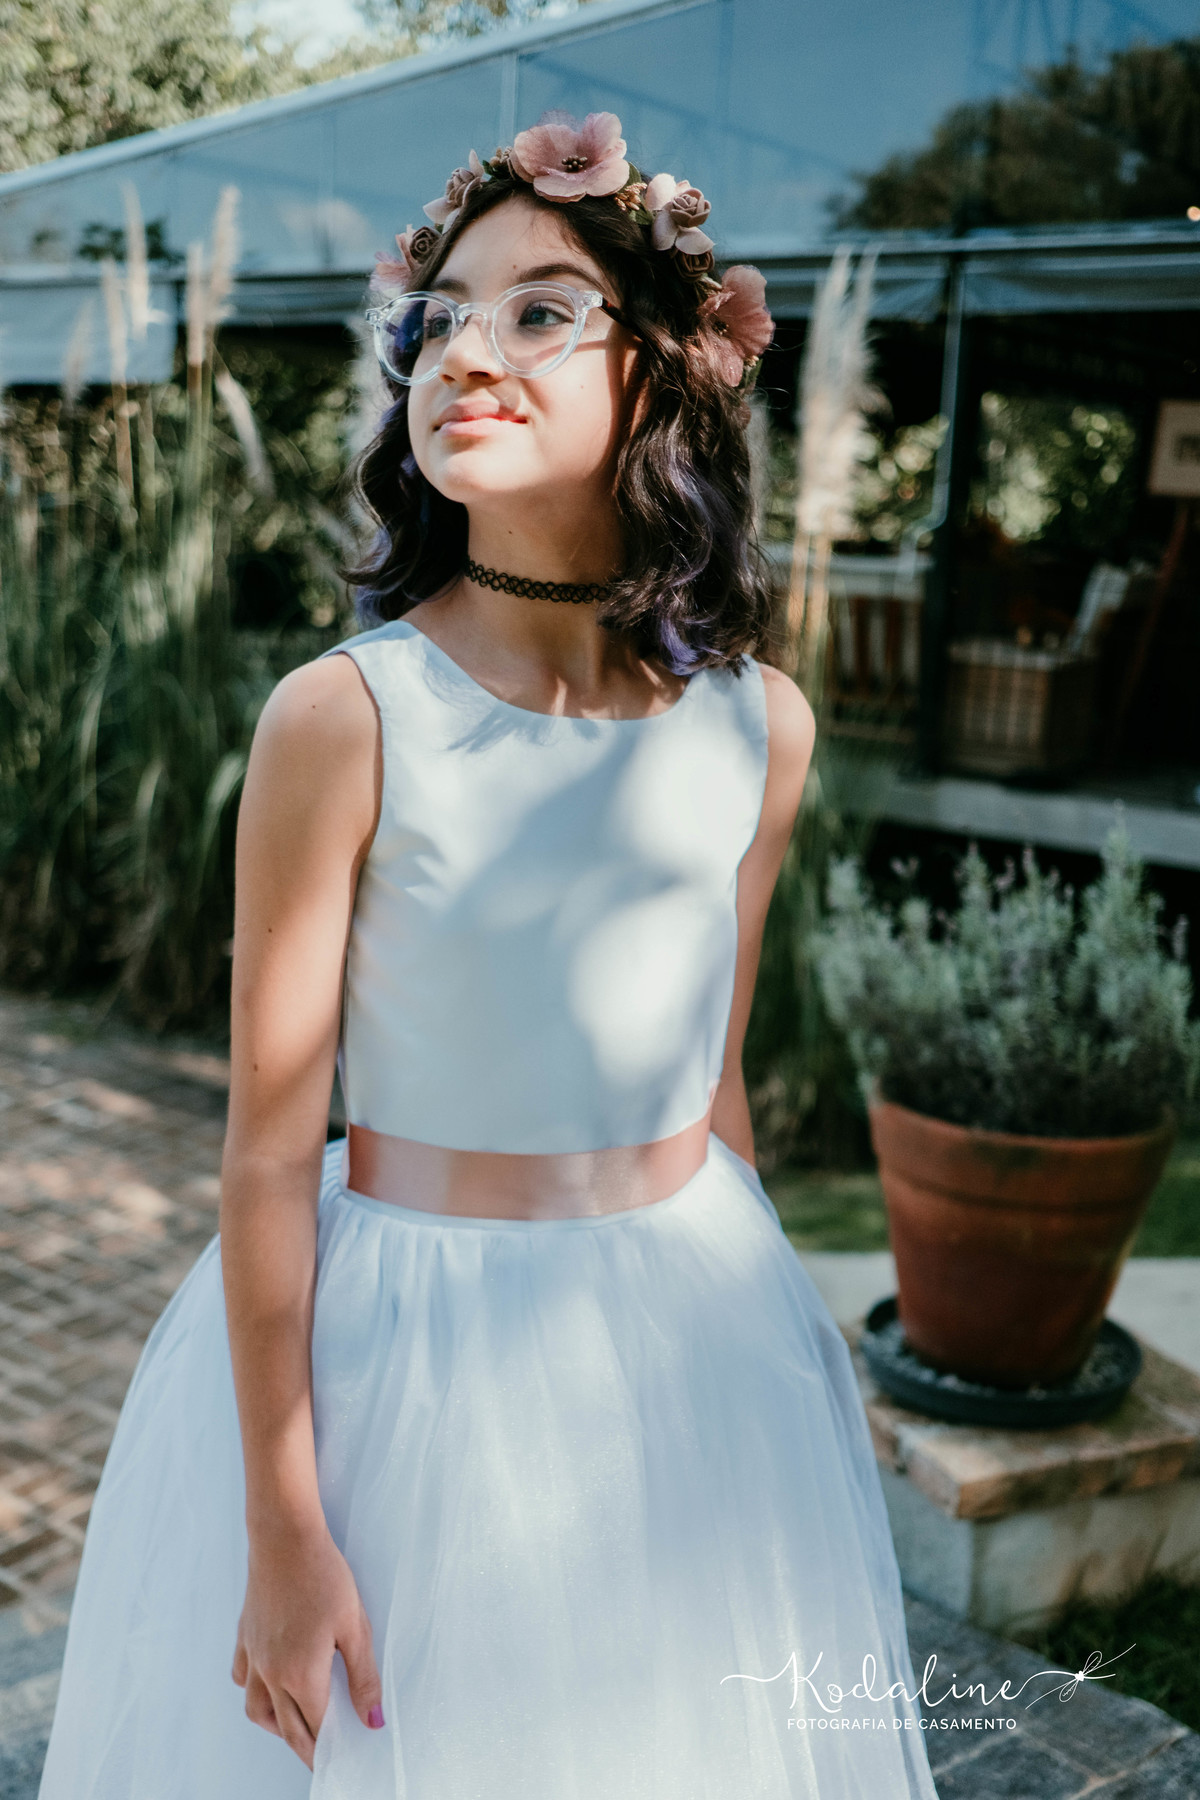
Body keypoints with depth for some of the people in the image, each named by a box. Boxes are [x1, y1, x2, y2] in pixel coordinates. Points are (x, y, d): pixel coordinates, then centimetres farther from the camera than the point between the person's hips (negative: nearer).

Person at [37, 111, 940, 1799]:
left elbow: (711, 1075, 7)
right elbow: (271, 1151, -13)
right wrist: (280, 1530, -10)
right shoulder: (343, 718, -17)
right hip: (405, 1344, -3)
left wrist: (760, 1344, 15)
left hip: (693, 1343, 4)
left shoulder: (759, 723, -5)